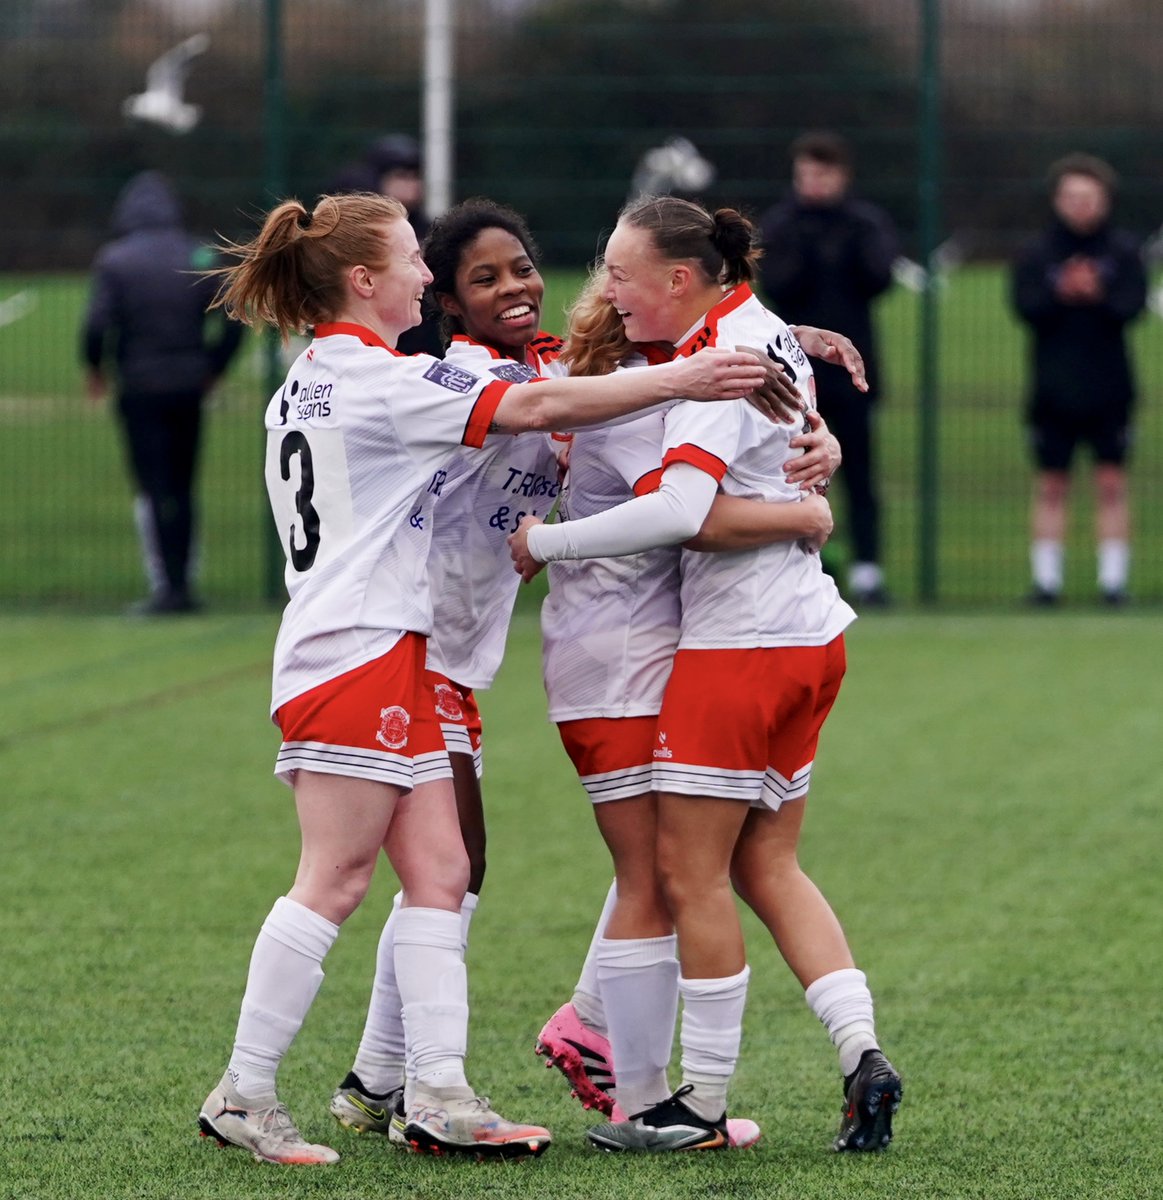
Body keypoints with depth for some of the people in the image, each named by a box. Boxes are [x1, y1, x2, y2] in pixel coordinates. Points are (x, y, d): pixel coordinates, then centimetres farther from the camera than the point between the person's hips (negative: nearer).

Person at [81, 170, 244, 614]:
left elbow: (98, 325, -13)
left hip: (140, 389, -4)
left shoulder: (114, 260, -5)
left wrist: (95, 369, 4)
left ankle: (167, 587, -8)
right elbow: (233, 322, 1)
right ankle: (183, 585, 12)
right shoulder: (201, 257, 5)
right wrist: (211, 370, 13)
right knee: (182, 489, 12)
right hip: (189, 387, 4)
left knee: (154, 490, -2)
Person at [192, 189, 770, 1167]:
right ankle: (244, 1094, -5)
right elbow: (536, 408, -17)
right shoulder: (382, 380, -11)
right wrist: (678, 380, -17)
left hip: (388, 657, 10)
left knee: (438, 873, 3)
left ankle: (440, 1095, -2)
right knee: (335, 880, -8)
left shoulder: (306, 387, 19)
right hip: (359, 650, -10)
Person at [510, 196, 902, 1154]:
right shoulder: (765, 331, 10)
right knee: (768, 866, 14)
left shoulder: (721, 363, -19)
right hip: (809, 634, 10)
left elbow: (679, 509, -30)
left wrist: (546, 541, -18)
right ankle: (862, 1054, 4)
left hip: (737, 645, -9)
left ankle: (703, 1105, 5)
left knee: (689, 874, 0)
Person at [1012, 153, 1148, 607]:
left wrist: (1098, 295, -24)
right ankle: (1046, 579, 5)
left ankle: (1114, 578, 1)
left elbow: (1132, 305, -7)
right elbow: (1026, 307, -7)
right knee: (1050, 486, 2)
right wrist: (1061, 294, -23)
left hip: (1110, 388, 0)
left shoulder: (1124, 251, 4)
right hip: (1052, 389, 0)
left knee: (1111, 485, -1)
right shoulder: (1035, 254, 5)